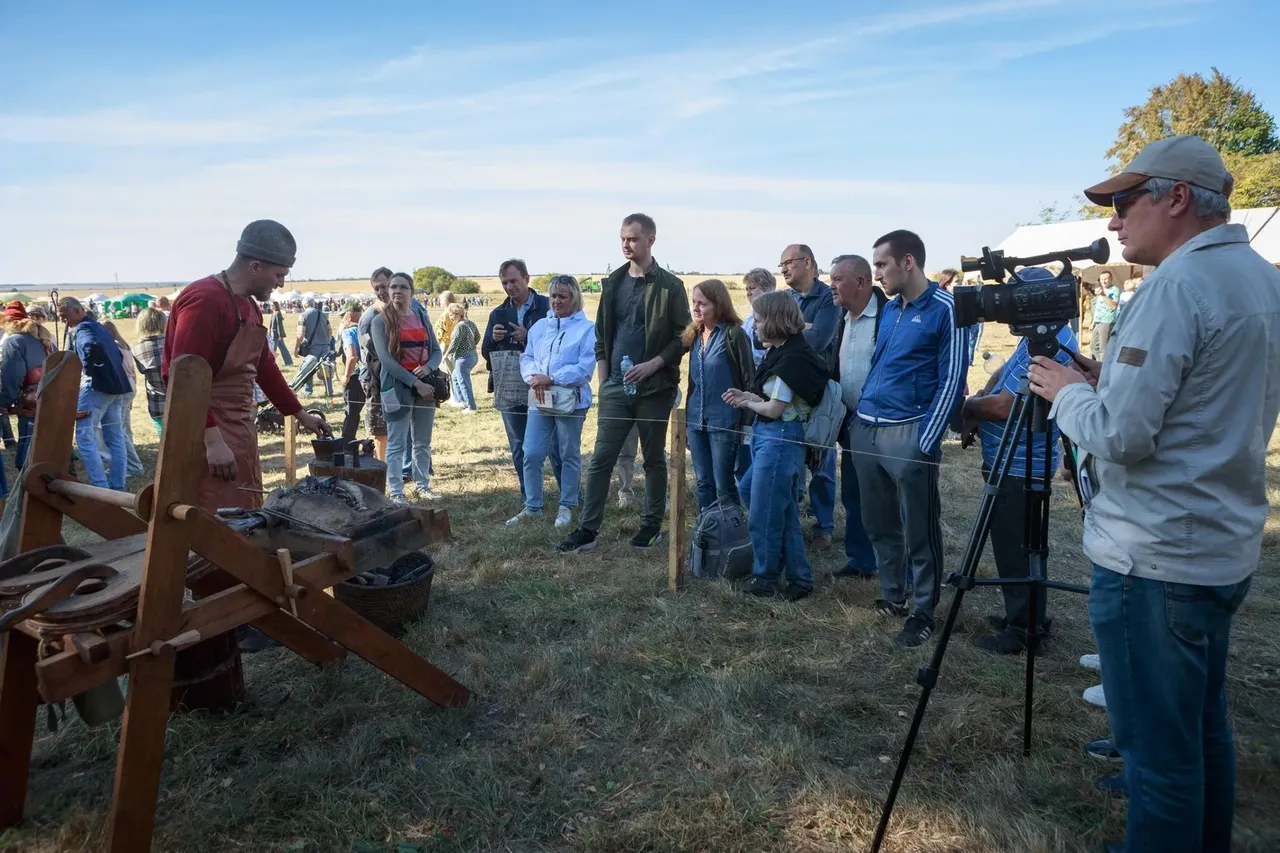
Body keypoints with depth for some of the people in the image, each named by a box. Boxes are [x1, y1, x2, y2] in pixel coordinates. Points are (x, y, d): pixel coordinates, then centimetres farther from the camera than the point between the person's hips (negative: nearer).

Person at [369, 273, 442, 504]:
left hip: (426, 384, 4)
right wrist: (415, 382, -17)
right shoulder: (381, 321, -3)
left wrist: (428, 367, -13)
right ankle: (395, 492, 4)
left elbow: (436, 350, 9)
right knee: (397, 444, -2)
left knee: (423, 442, 12)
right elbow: (385, 359, -11)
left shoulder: (422, 316, 10)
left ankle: (423, 486, 23)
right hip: (397, 386, -4)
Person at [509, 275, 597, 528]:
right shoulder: (539, 326, 12)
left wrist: (551, 379, -19)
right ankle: (532, 506, 16)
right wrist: (533, 378, -12)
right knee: (531, 454, 3)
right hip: (540, 401, 4)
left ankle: (566, 506, 21)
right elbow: (526, 357, 10)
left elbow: (585, 367, -14)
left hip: (571, 401, -4)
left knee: (570, 456, 9)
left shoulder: (587, 329, -5)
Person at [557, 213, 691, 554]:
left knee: (654, 459, 9)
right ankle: (587, 529, 6)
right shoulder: (613, 283, 10)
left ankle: (652, 525, 21)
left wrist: (653, 364, -17)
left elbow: (683, 336, -6)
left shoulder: (670, 286, -4)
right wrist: (603, 376, 6)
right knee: (601, 459, 1)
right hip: (615, 387, 4)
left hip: (654, 388, -4)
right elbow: (602, 332, 15)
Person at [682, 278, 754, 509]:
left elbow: (749, 379, -10)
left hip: (724, 421, -6)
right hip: (696, 421, 6)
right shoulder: (695, 334, 9)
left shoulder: (734, 334, -11)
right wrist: (689, 415, 15)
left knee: (723, 485, 2)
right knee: (703, 482, 14)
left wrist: (746, 421, -12)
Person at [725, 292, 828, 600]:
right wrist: (747, 395, -3)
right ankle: (798, 577, 27)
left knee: (764, 513, 3)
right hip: (769, 436, 10)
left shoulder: (792, 358, -20)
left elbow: (774, 409, -17)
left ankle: (766, 578, 22)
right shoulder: (780, 351, 9)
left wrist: (747, 403, -1)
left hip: (779, 439, -10)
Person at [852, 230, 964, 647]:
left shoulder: (944, 308, -7)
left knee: (919, 531, 2)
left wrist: (926, 441, -14)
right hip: (866, 429, 7)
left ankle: (924, 612, 15)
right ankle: (891, 597, 29)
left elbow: (951, 379, -10)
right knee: (878, 524, 14)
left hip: (908, 433, -7)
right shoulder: (889, 308, 14)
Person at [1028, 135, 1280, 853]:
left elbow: (1119, 434, -23)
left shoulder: (1178, 286, -18)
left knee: (1158, 748, 3)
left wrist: (1067, 390, -5)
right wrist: (1107, 379, 11)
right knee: (1203, 730, 22)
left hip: (1156, 559, -10)